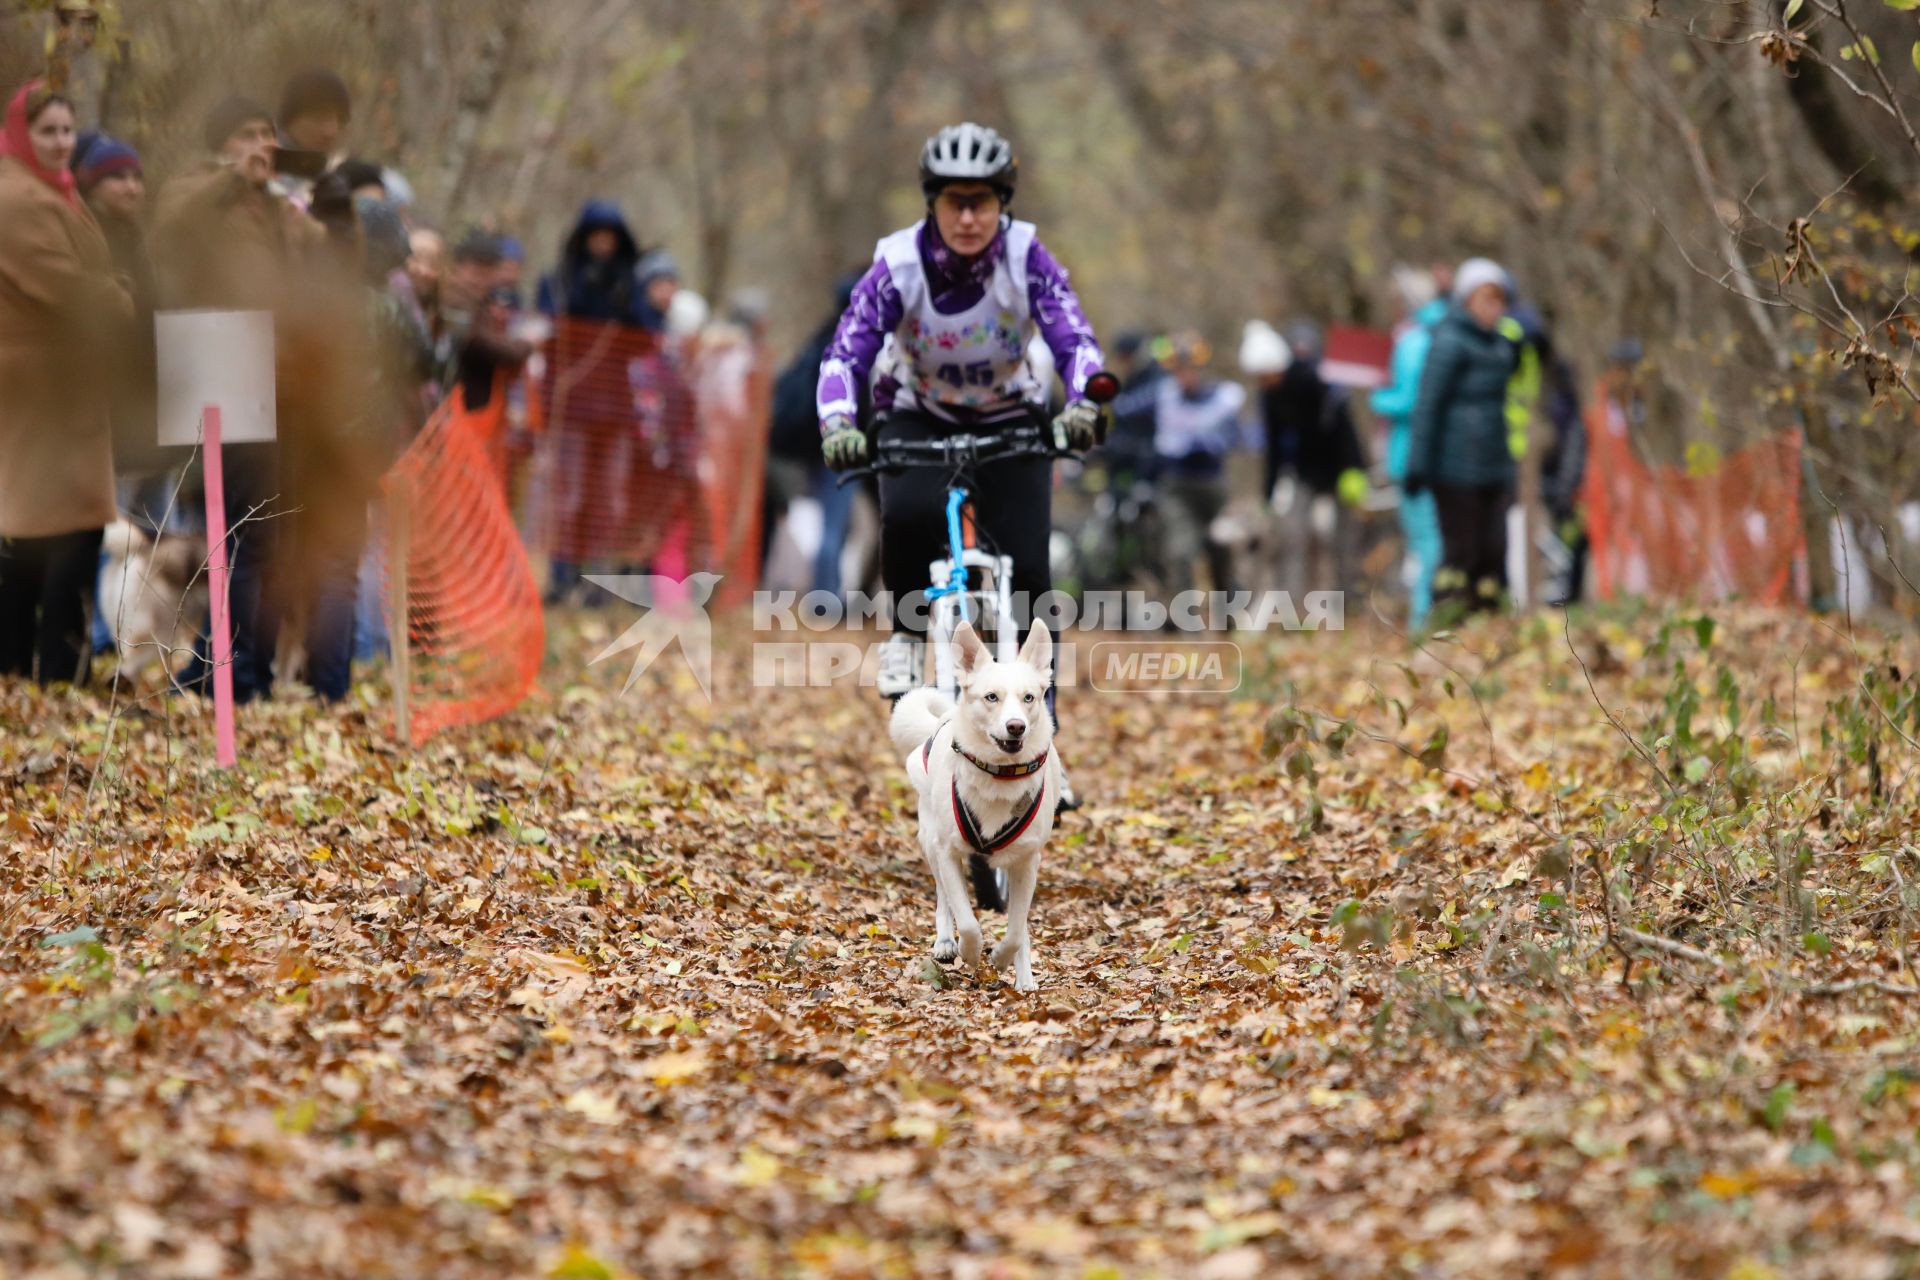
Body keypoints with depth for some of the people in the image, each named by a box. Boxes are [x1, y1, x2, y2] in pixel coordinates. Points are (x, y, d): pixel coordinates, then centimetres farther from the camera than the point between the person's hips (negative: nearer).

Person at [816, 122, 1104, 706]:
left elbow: (1076, 341, -28)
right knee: (908, 515, -32)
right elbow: (845, 353, -27)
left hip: (1011, 423, 0)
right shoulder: (898, 265, -21)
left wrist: (1082, 405, -50)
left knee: (1025, 571, -14)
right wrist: (838, 426, -46)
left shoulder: (1027, 258, -20)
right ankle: (908, 632, -4)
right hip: (922, 421, 0)